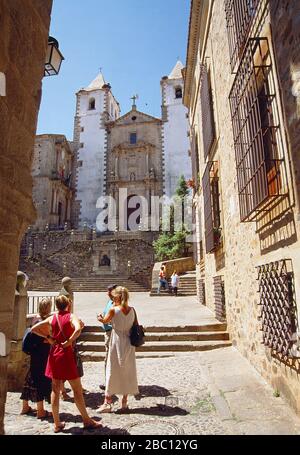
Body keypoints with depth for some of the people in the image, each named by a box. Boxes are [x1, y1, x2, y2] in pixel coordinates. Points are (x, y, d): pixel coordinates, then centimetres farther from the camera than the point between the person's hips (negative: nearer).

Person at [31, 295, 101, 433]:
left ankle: (57, 423, 22)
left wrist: (48, 337, 3)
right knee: (77, 389, 5)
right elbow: (78, 329, -31)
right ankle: (87, 421, 15)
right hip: (66, 354, -5)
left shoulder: (51, 318, 4)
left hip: (54, 354, 5)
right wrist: (68, 342, -18)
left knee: (55, 389, 14)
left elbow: (33, 329, 5)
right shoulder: (71, 316, -11)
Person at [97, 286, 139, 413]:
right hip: (129, 344, 4)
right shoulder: (132, 310, -4)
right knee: (128, 372, 14)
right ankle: (124, 403, 24)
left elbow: (105, 321, 2)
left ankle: (107, 403, 17)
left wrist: (100, 318, 23)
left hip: (116, 344, -4)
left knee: (113, 372, 9)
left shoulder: (113, 310, -15)